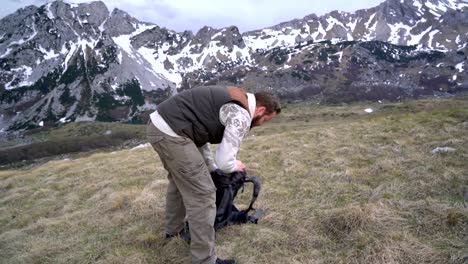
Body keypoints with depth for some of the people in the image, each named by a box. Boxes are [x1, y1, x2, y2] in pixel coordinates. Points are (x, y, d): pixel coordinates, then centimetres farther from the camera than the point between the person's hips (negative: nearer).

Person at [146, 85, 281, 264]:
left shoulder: (231, 101, 20)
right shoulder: (241, 116, -10)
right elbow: (224, 162, -14)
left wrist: (213, 169, 27)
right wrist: (235, 166, 10)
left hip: (157, 125, 11)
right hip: (170, 132, -11)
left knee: (179, 180, 29)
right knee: (202, 194, -4)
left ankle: (174, 228, 49)